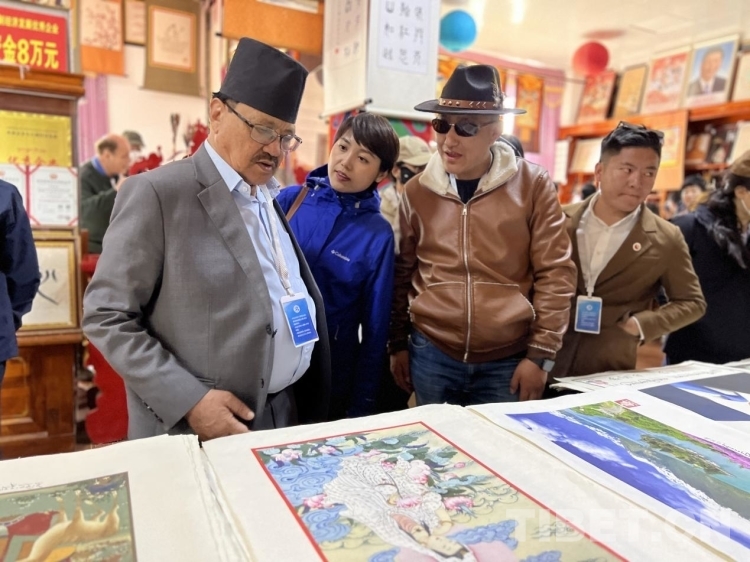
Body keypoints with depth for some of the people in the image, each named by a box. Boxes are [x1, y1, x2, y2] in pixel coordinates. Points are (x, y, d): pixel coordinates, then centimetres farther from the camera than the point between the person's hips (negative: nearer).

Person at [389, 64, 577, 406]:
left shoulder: (533, 185, -5)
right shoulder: (417, 191, 1)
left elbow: (555, 274, -4)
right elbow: (403, 273, 8)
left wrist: (540, 354, -6)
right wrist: (398, 344, 10)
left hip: (509, 361, -1)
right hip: (430, 356, 2)